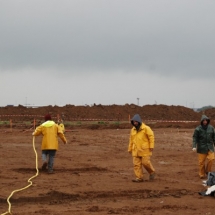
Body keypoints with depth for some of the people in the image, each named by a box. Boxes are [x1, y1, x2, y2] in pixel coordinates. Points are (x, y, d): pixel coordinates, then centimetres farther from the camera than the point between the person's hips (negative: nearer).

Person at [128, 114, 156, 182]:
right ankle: (139, 177, 4)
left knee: (145, 162, -7)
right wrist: (130, 149, 18)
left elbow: (151, 137, -8)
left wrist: (151, 146, -14)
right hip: (136, 150, 5)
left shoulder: (146, 128, -7)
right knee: (136, 164, -1)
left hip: (145, 150, -5)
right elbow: (131, 140, 19)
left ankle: (152, 172, 19)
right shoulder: (133, 130, 11)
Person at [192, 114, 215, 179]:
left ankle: (208, 171, 8)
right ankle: (202, 174, 15)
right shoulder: (198, 129, -6)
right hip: (201, 148, -2)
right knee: (201, 161, 0)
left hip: (210, 147, 2)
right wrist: (194, 146, -18)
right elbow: (194, 138, -6)